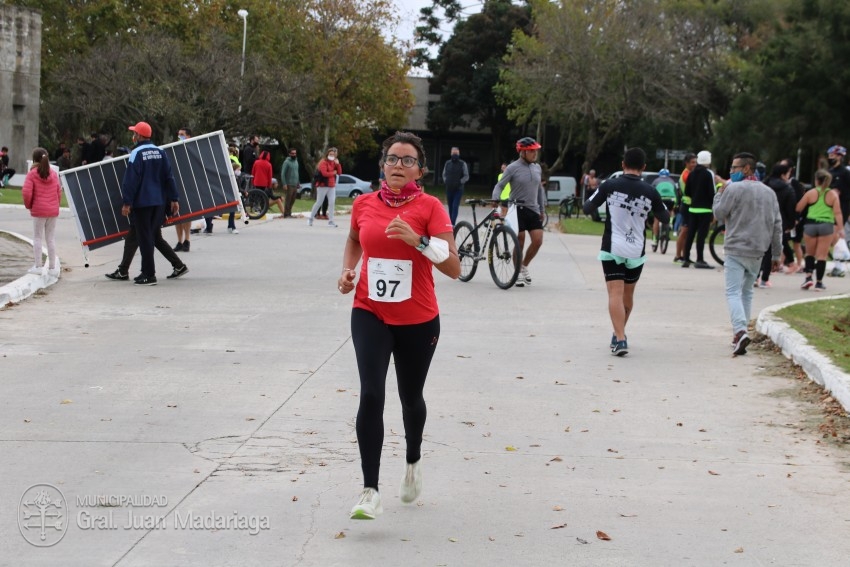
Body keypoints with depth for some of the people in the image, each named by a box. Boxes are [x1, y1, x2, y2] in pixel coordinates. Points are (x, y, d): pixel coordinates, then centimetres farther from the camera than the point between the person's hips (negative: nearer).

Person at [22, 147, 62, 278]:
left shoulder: (32, 174, -9)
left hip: (38, 211, -4)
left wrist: (28, 205, 1)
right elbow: (59, 192, 7)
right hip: (53, 211, 4)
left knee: (37, 238, 5)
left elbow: (26, 192, -16)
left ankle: (38, 266, 4)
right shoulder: (53, 174, 6)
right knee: (51, 238, 10)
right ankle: (52, 268, 11)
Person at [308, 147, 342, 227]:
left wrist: (338, 164, -6)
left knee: (332, 203, -3)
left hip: (332, 186, 6)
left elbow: (339, 172, 8)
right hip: (323, 185, -6)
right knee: (318, 202, 1)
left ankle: (331, 221, -1)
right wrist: (333, 172, -8)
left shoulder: (333, 163, 12)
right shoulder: (323, 162, -10)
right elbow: (324, 173, -22)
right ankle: (310, 218, 14)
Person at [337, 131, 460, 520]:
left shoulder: (430, 207, -9)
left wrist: (417, 240, -28)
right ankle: (370, 492, -13)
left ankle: (413, 463, 46)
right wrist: (348, 270, 5)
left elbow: (453, 268, -15)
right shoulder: (364, 204, 0)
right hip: (370, 315, 1)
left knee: (411, 398, 16)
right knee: (371, 396, -16)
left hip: (418, 320, -1)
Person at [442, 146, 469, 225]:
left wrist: (460, 182, -13)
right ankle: (451, 223, 16)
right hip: (449, 189, 4)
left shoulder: (463, 164, -3)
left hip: (458, 189, -4)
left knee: (455, 206, -15)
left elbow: (466, 176, -3)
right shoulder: (447, 163, 10)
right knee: (450, 207, 9)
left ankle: (452, 223, -22)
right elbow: (444, 174, 20)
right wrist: (446, 181, 3)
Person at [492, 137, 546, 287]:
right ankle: (518, 273, 13)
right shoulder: (513, 168, -6)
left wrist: (542, 210, 17)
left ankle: (524, 266, 19)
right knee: (520, 242, -3)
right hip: (518, 208, -5)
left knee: (537, 241, -4)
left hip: (533, 210, 5)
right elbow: (499, 186, -7)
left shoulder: (537, 168, 10)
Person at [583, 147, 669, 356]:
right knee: (628, 295, 18)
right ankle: (620, 334, 36)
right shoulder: (650, 192, -3)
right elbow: (665, 219, 10)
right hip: (636, 252, 2)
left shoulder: (610, 186, -7)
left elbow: (587, 209, 3)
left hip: (612, 249, -2)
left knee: (615, 294, -6)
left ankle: (620, 339, -20)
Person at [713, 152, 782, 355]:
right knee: (747, 292, 17)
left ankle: (741, 331, -27)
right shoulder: (769, 192, 11)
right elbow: (777, 225, 11)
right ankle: (740, 334, 18)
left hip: (736, 250, -6)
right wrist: (776, 253, 15)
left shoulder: (734, 189, -10)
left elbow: (719, 213, -6)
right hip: (758, 252, 6)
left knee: (733, 293, -8)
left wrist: (720, 193, 9)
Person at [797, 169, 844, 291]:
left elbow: (798, 208, 4)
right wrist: (841, 228, -3)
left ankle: (808, 277, 1)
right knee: (822, 256, 4)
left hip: (811, 224, 0)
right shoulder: (833, 194, 2)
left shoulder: (811, 193, 1)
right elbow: (837, 213, -4)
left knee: (810, 253, 17)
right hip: (826, 225, 0)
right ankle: (819, 282, 5)